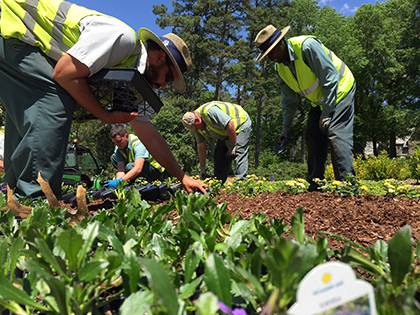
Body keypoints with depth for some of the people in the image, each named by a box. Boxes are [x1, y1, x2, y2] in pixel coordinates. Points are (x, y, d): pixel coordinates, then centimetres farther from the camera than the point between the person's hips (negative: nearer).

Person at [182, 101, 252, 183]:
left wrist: (232, 147, -25)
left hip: (241, 123, -9)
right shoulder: (197, 126, -6)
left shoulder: (209, 111, -35)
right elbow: (201, 147, -2)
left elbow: (230, 125, -35)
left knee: (239, 154, -19)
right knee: (219, 154, 6)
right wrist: (202, 170, -1)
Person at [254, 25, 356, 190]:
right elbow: (289, 100, 6)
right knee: (312, 136, 3)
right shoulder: (280, 67, -3)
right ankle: (314, 185, 9)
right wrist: (286, 129, 5)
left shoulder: (307, 46, -27)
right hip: (320, 100, 8)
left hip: (339, 90, -8)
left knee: (337, 134, -21)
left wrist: (326, 113, -28)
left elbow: (331, 77, -28)